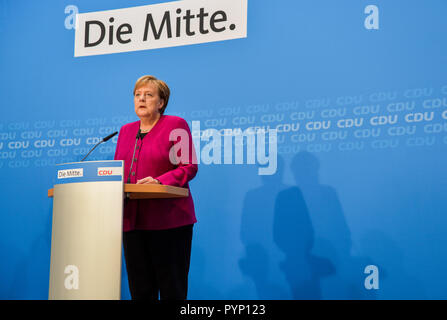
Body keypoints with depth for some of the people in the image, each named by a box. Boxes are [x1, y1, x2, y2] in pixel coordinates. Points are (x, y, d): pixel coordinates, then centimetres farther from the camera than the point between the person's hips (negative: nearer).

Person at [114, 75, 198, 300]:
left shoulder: (176, 125, 2)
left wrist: (159, 181, -20)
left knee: (172, 289, -3)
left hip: (168, 221, -5)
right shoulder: (126, 131, 20)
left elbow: (189, 167, -5)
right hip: (132, 220, 6)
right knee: (140, 289, 7)